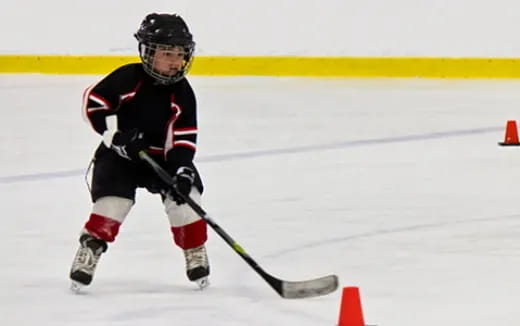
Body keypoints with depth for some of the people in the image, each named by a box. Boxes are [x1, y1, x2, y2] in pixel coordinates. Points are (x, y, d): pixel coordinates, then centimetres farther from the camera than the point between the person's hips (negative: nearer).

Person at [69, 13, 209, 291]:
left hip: (162, 156, 3)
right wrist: (117, 135, -22)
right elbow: (93, 102, -15)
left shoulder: (182, 93, -7)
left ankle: (196, 253, 4)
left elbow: (184, 137, -8)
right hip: (119, 155, -3)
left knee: (185, 195, -13)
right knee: (112, 202, -21)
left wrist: (183, 168, -23)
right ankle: (89, 250, -6)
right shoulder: (127, 78, -17)